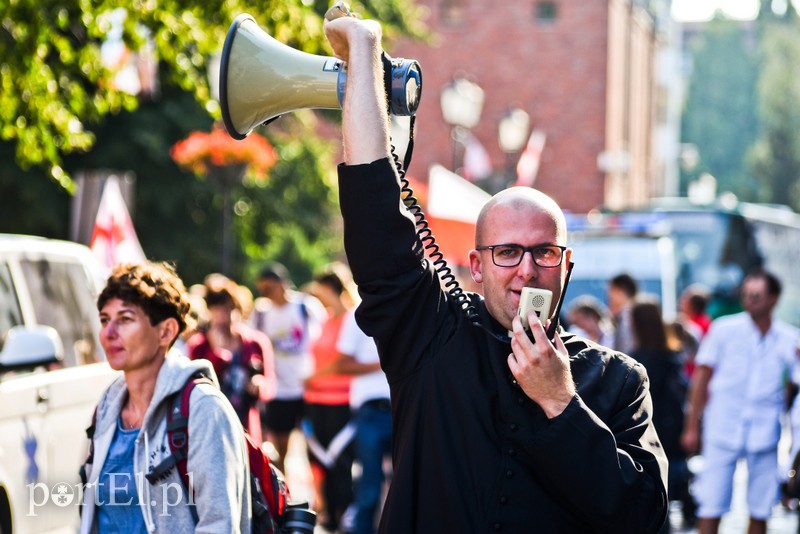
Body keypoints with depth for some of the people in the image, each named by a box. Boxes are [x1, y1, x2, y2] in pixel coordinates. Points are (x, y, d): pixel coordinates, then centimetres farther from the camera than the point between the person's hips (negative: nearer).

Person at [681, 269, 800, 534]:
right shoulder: (724, 329, 1)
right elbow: (701, 378, 4)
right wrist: (692, 427, 2)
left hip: (765, 431, 2)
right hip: (723, 430, -2)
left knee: (761, 508, 5)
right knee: (711, 504, -4)